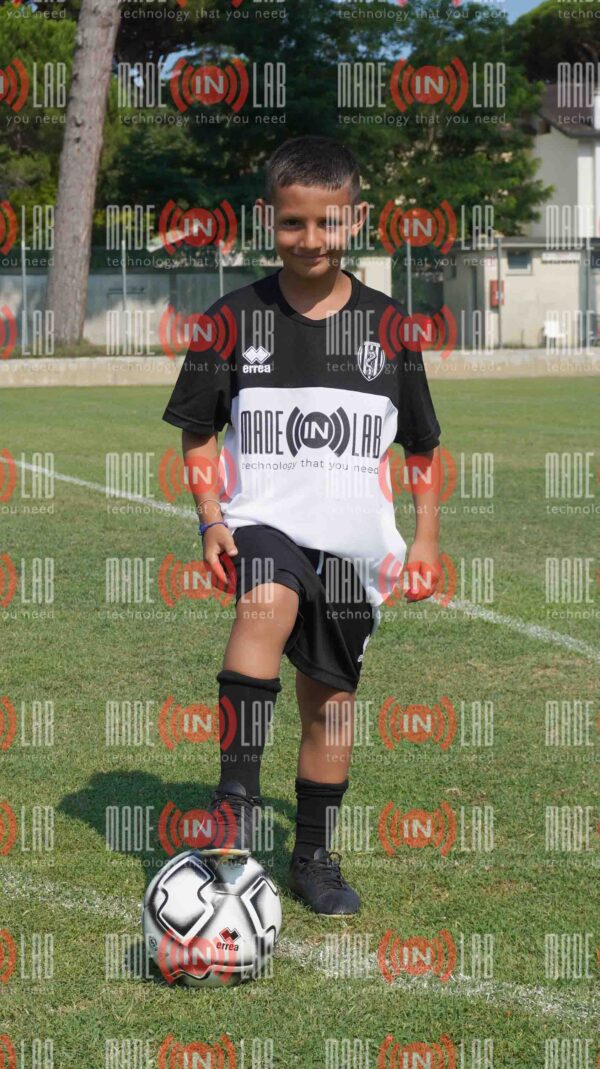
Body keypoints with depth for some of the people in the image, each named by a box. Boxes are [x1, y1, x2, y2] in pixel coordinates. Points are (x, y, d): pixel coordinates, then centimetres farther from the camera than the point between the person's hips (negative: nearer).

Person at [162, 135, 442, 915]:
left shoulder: (388, 326, 2)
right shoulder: (234, 319, -2)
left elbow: (424, 448, 11)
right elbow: (197, 433, 6)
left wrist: (427, 540, 6)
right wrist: (210, 520, -7)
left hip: (355, 541, 2)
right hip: (263, 521, -2)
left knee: (331, 698, 9)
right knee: (268, 605, -35)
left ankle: (315, 857, 26)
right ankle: (237, 792, -31)